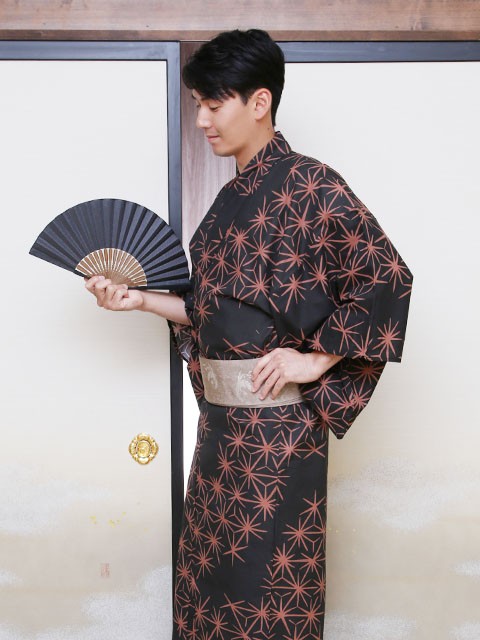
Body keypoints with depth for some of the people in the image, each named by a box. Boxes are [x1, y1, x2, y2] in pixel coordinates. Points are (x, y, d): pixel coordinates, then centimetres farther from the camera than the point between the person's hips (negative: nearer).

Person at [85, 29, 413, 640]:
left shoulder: (308, 185, -11)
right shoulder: (232, 198, 13)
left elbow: (387, 278, -16)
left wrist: (316, 360, -16)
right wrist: (138, 298, 6)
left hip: (276, 415, -8)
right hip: (223, 412, 8)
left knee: (270, 566, 5)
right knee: (210, 558, 16)